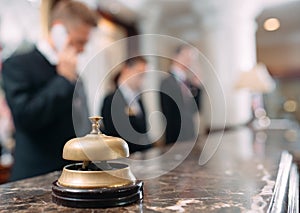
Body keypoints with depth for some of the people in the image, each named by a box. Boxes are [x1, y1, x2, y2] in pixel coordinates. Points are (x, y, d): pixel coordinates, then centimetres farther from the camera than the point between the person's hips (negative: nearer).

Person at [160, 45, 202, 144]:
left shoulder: (186, 82, 9)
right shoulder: (167, 83, -14)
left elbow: (195, 109, 12)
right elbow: (169, 117, -15)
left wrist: (196, 87, 2)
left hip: (190, 137, 8)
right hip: (177, 140, -7)